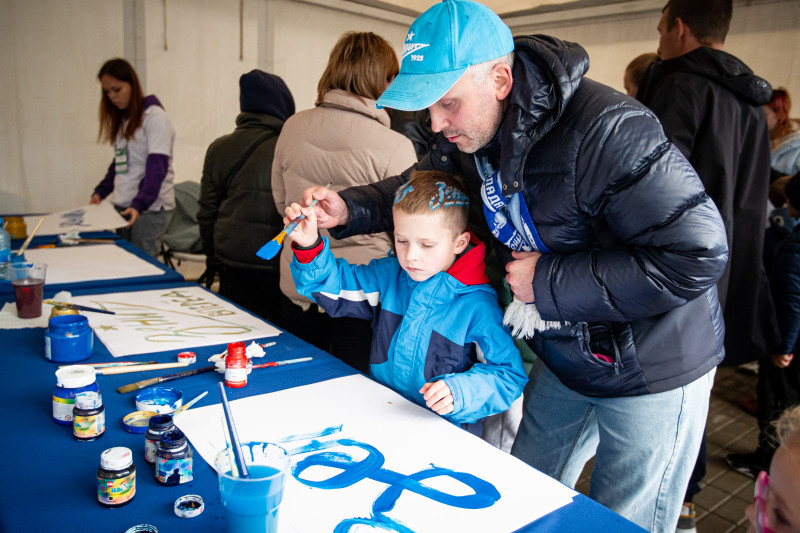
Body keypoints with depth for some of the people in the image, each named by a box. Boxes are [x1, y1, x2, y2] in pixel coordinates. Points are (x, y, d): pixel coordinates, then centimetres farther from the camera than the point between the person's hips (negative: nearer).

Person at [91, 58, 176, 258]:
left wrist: (140, 204, -27)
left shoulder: (154, 116, -9)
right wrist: (100, 192, 10)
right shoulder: (121, 119, 16)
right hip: (122, 206, 7)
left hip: (151, 208, -7)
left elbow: (157, 166, -18)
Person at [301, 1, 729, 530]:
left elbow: (696, 255, -31)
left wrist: (549, 282, -27)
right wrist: (350, 210, -9)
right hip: (563, 360, 7)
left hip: (652, 372, -6)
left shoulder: (606, 130, -31)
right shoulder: (471, 133, -6)